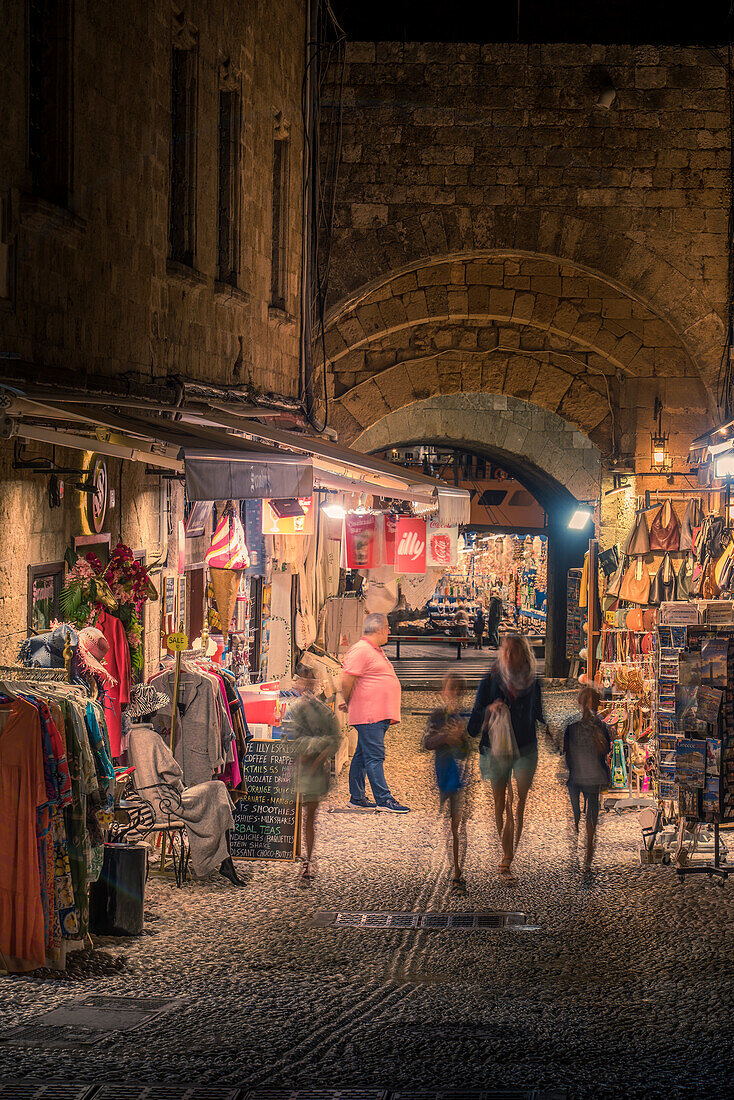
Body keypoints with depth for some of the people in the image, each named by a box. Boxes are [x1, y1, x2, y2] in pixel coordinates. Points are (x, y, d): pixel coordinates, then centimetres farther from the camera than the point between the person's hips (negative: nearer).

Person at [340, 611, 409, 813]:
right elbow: (346, 680, -17)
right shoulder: (361, 650, -12)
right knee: (374, 756, -10)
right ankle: (383, 799, -13)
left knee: (363, 756, 12)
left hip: (380, 715, 10)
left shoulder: (375, 651, 21)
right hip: (368, 715, -10)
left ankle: (356, 797, 16)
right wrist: (349, 703, -5)